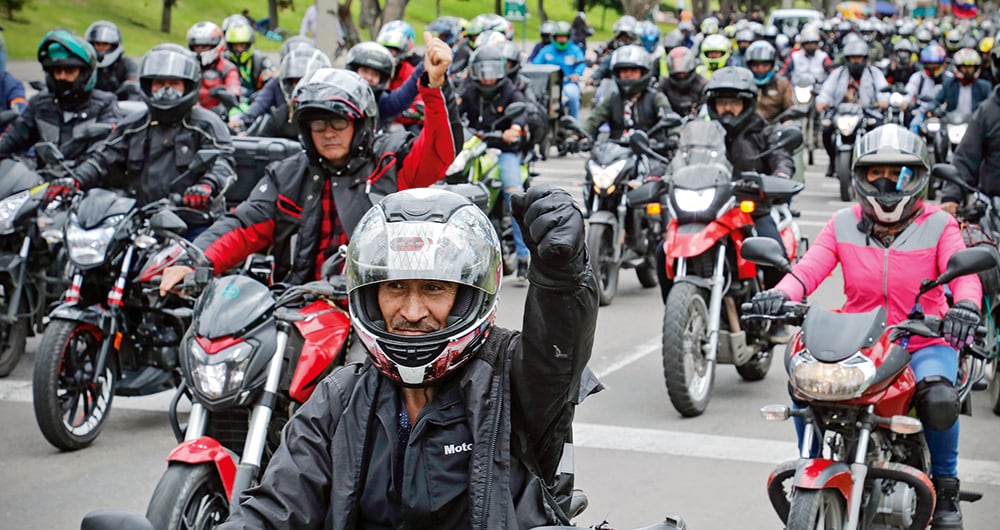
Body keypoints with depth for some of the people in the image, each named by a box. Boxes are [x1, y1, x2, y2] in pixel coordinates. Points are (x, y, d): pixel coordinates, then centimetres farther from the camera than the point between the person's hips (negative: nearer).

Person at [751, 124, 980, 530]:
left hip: (923, 343, -2)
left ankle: (945, 486, -4)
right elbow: (810, 266, -9)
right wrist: (780, 294, -32)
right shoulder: (843, 226, 7)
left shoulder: (938, 225, 1)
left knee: (939, 397, -33)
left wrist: (965, 305, -40)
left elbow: (963, 272, -16)